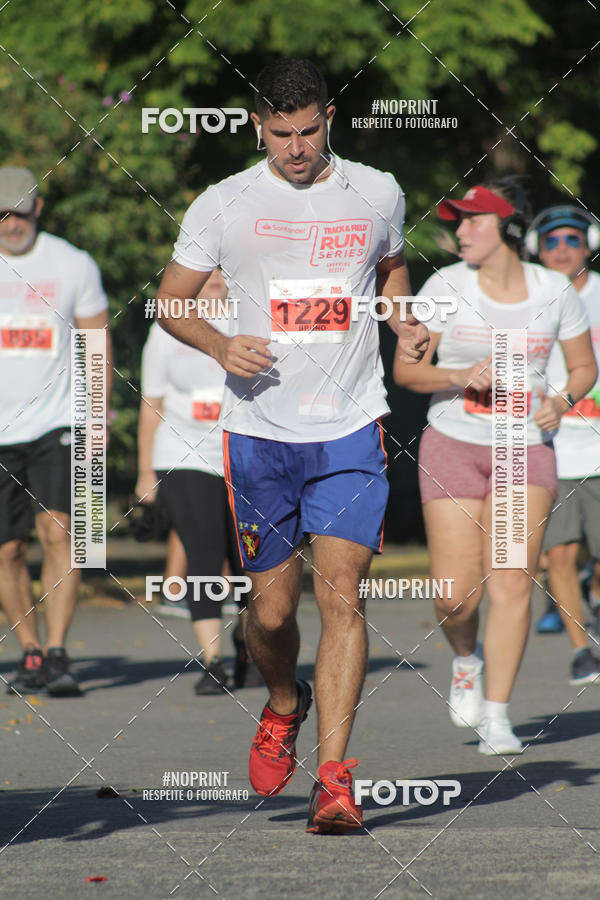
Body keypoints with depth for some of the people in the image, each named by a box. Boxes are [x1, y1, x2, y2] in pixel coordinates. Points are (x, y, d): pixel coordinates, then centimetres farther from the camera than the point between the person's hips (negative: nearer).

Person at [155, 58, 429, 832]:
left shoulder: (376, 194, 5)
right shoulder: (223, 205, 0)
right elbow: (171, 299, 8)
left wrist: (405, 324, 5)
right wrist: (221, 346, -12)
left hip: (351, 430, 0)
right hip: (260, 429, 0)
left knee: (341, 593, -13)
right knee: (272, 608, 5)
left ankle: (332, 780, -14)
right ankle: (283, 707, 39)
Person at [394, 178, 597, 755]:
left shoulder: (554, 292, 0)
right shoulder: (446, 287, -3)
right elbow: (406, 369, -2)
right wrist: (462, 376, -19)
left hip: (525, 451, 0)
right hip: (452, 446, 0)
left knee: (511, 582, -11)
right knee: (455, 593, -7)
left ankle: (495, 718, -5)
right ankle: (466, 659, 27)